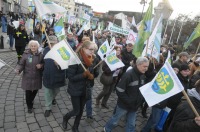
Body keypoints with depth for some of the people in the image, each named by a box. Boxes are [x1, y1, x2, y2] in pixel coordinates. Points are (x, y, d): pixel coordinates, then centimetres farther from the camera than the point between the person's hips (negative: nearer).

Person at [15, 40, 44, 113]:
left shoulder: (40, 55, -4)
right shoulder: (26, 54, -8)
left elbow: (44, 63, 7)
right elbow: (21, 64, -6)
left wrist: (41, 65, -15)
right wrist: (18, 70, -25)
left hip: (37, 77, 2)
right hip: (27, 77, -2)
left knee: (35, 91, 17)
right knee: (28, 93, 3)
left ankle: (31, 100, 50)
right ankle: (29, 106, 27)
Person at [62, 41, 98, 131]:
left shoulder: (91, 60, -1)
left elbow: (93, 74, 9)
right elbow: (70, 77, -22)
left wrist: (92, 76, -13)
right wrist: (84, 75, -30)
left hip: (85, 90, 6)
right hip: (75, 90, -6)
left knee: (81, 110, 17)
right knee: (76, 111, 5)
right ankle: (65, 118, 40)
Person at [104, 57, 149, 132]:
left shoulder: (142, 76, 1)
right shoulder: (128, 75, -24)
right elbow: (119, 91, -25)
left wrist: (141, 100, 1)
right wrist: (129, 102, -22)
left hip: (134, 105, 6)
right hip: (124, 104, -6)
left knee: (131, 124, 17)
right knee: (115, 120, 15)